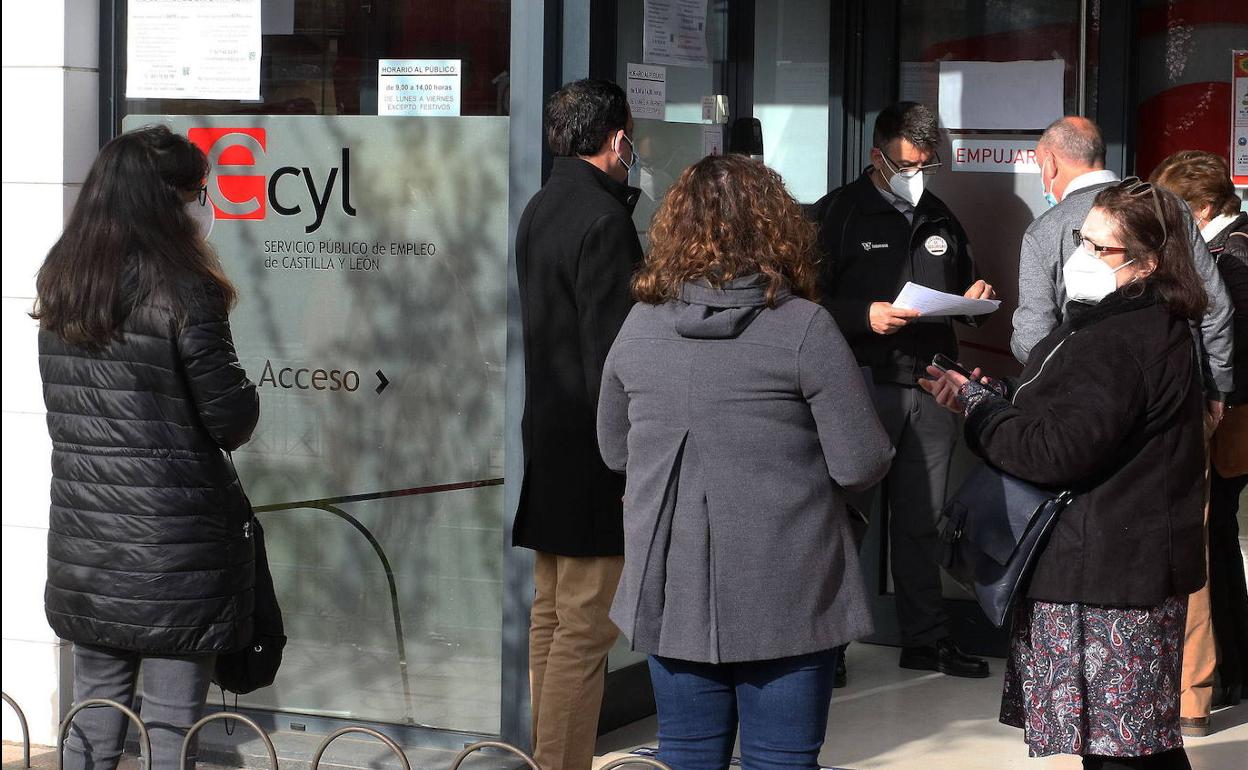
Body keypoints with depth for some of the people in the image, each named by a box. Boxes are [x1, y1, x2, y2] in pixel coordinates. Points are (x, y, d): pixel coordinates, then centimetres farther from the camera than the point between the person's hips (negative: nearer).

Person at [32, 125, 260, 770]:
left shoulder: (58, 287, 7)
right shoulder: (183, 288, -13)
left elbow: (66, 408, 14)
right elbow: (231, 416, -13)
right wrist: (243, 411, 7)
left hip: (84, 547, 6)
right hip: (176, 544, -6)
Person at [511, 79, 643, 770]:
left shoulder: (541, 209, 11)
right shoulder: (604, 220, -17)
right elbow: (612, 350, -20)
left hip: (548, 434, 10)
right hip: (589, 452, -10)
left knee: (550, 612, 16)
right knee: (586, 628, -4)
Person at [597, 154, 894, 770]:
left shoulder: (639, 326, -1)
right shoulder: (804, 329, -13)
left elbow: (614, 451, 12)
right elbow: (861, 464, -12)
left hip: (672, 590, 4)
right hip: (784, 597, -3)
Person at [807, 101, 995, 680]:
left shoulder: (940, 220, 19)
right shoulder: (835, 214, -1)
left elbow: (963, 288, 29)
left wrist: (974, 300, 6)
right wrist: (865, 317, -22)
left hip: (930, 390, 5)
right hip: (863, 386, -5)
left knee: (920, 520, 10)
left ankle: (926, 638, 17)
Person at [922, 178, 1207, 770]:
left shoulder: (1115, 344, -21)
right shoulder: (1152, 325, 15)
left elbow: (1056, 452, -24)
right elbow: (1076, 420, 17)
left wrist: (977, 404, -8)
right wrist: (988, 397, 1)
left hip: (1106, 576, -11)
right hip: (1135, 566, 11)